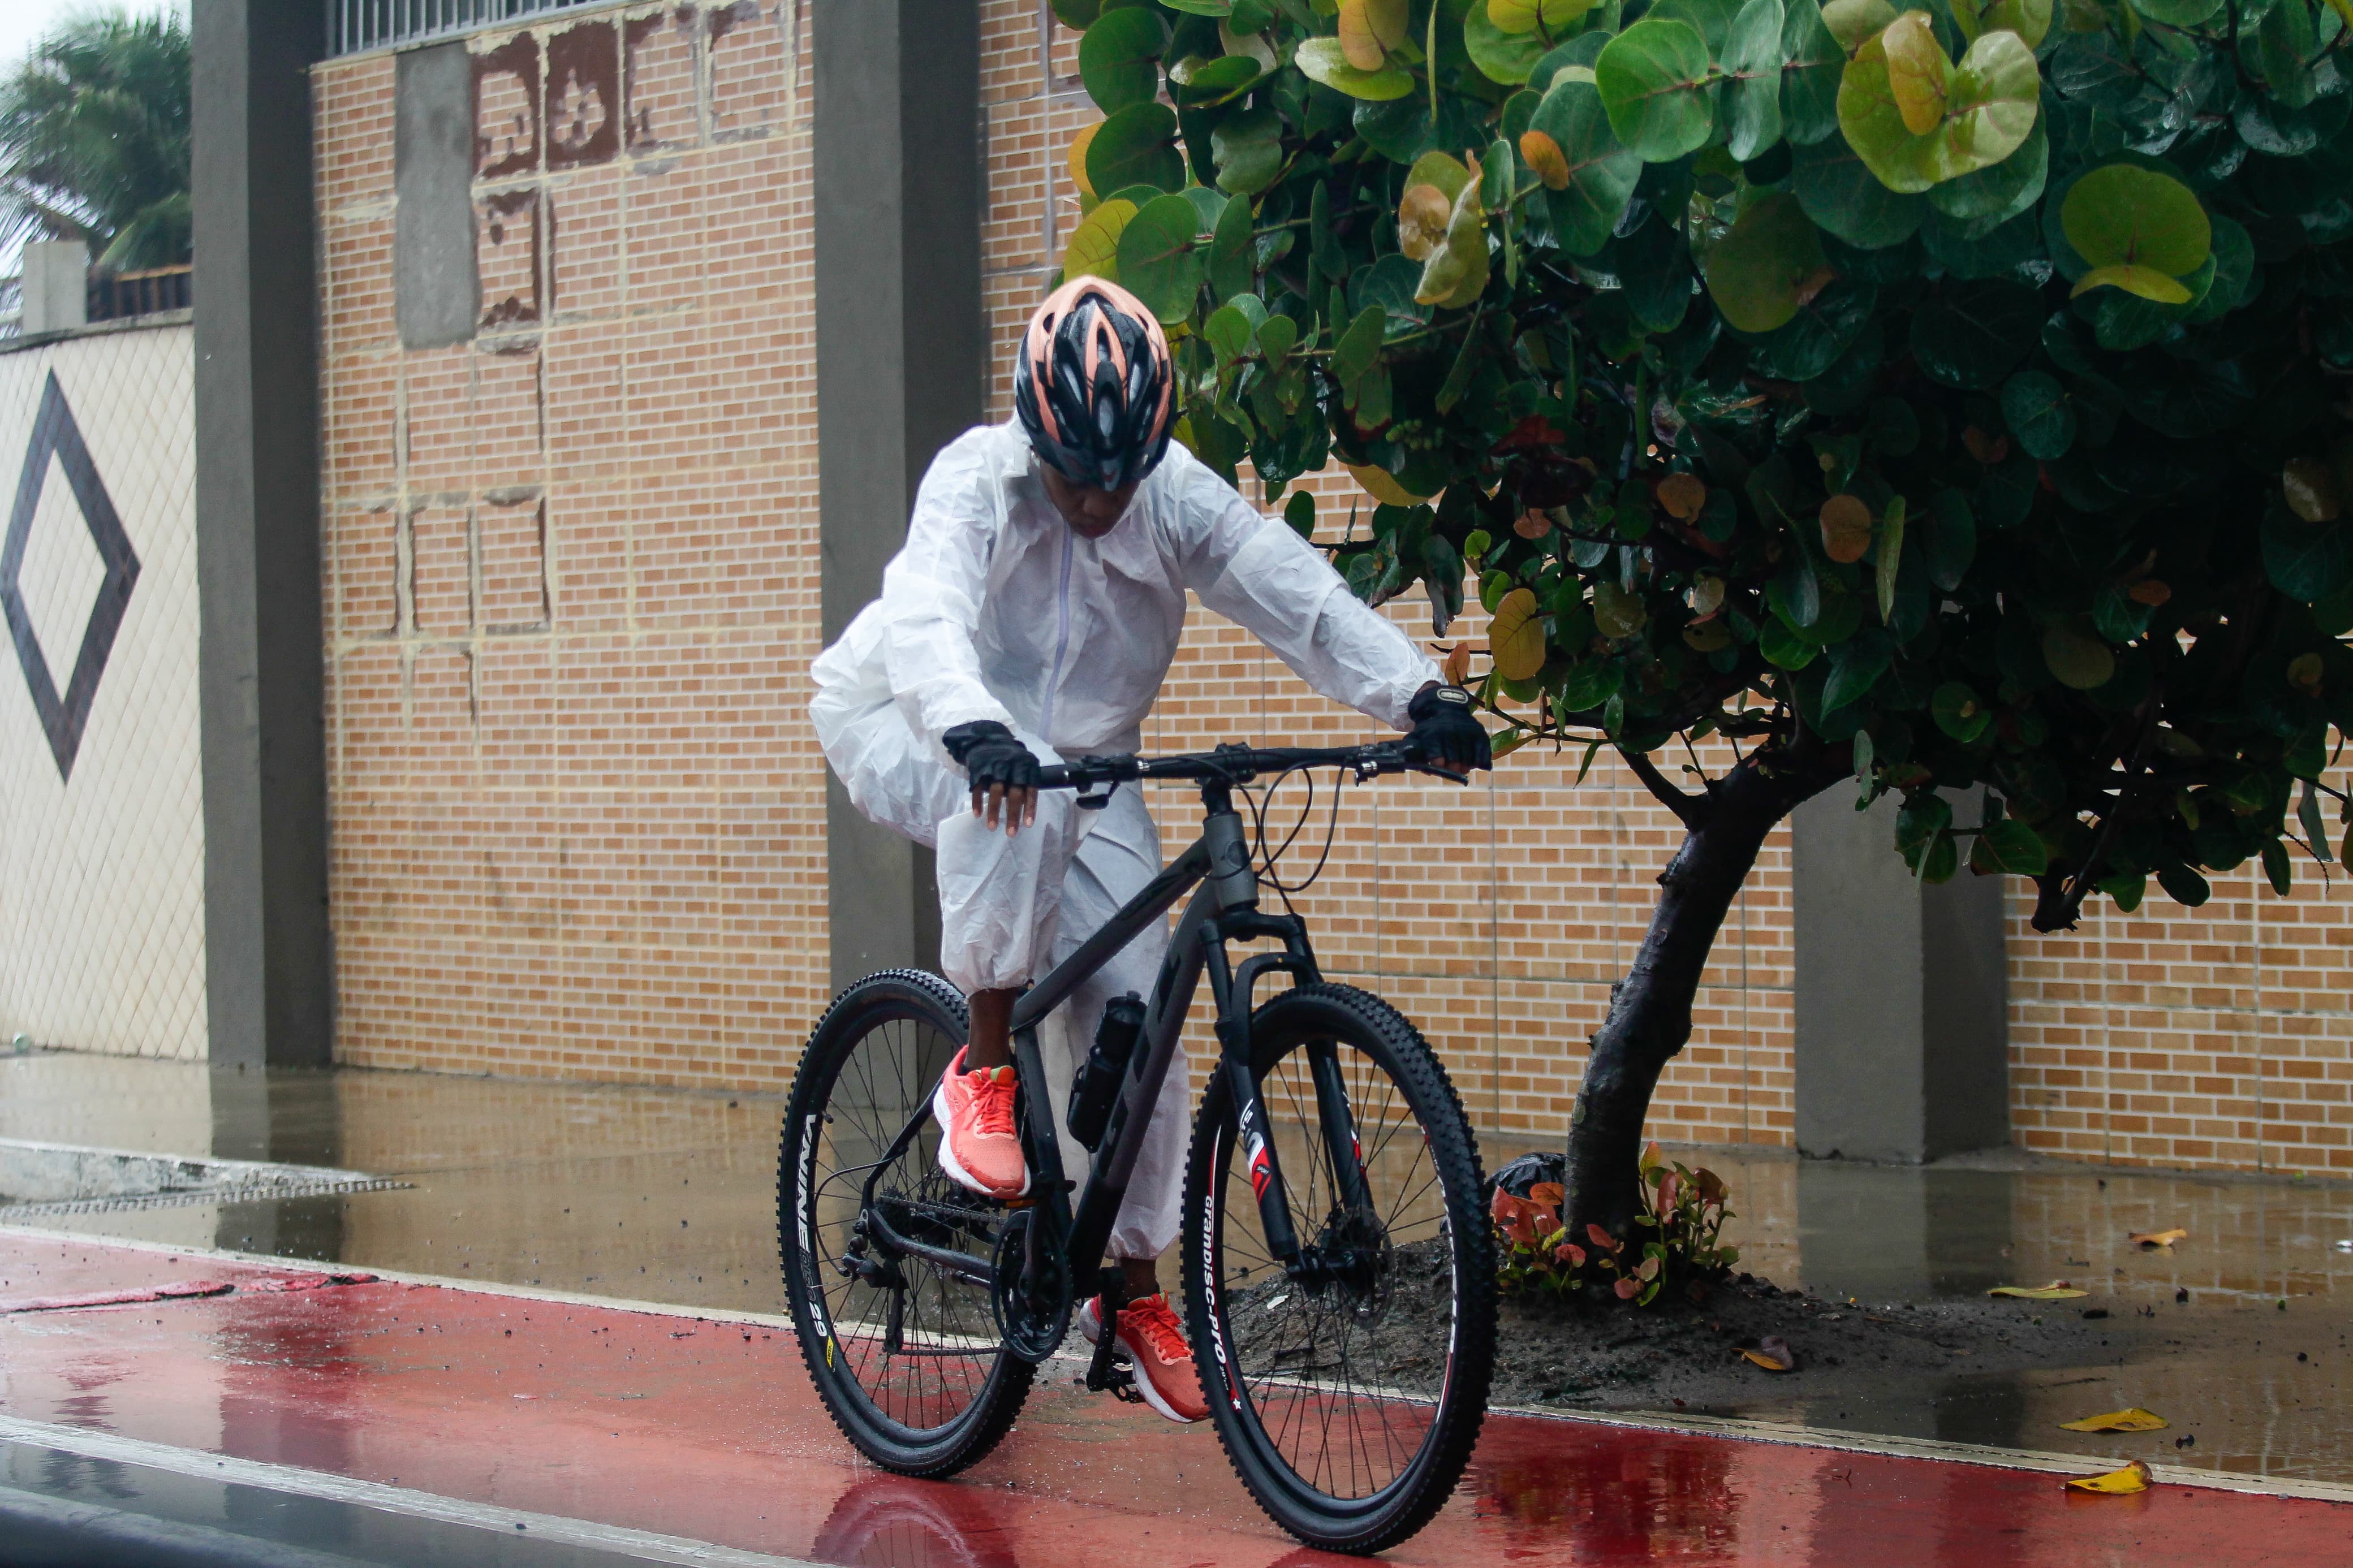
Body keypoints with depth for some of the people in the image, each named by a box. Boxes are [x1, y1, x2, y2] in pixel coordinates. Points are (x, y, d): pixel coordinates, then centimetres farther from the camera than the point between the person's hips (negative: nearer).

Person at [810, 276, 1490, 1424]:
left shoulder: (1178, 499, -16)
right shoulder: (976, 482, -27)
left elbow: (1301, 596, -27)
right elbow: (924, 618, -44)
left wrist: (1417, 696, -43)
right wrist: (973, 731, -65)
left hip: (1081, 766, 4)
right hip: (909, 730, -4)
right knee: (1019, 797, -40)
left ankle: (1133, 1287, 10)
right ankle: (981, 1066, -25)